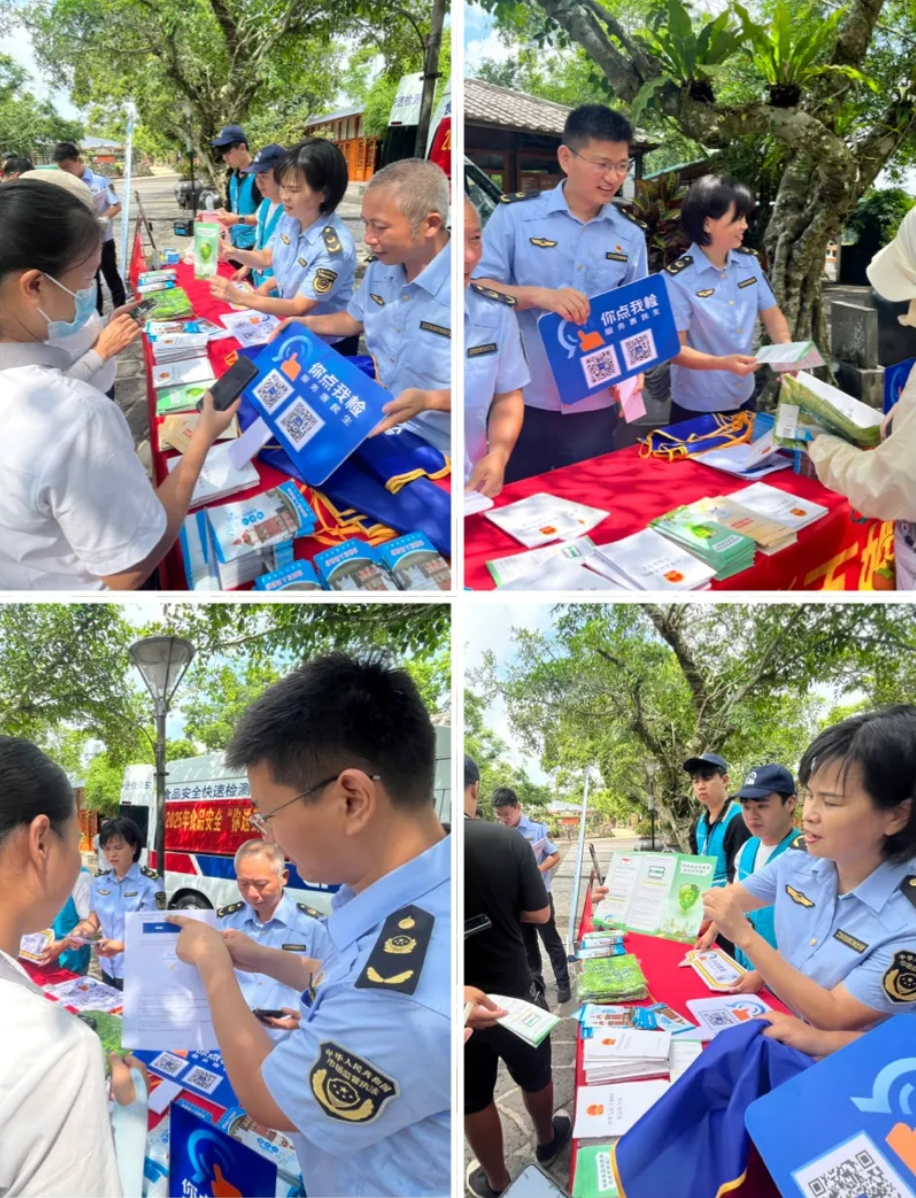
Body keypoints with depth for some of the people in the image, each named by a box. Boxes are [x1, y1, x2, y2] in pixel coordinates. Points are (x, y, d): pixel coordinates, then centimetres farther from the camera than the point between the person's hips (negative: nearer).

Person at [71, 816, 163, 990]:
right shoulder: (99, 881, 5)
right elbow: (94, 920, 12)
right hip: (109, 970, 6)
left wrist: (121, 946, -31)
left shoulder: (150, 883, -13)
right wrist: (79, 932, -11)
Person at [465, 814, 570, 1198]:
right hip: (514, 991, 2)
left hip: (462, 999, -1)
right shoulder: (507, 840, -19)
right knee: (535, 1075, 29)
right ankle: (547, 1141, 55)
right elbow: (539, 915, -6)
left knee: (473, 1097, 22)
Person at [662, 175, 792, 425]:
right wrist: (722, 363, -34)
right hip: (697, 408, -6)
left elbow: (771, 314, 7)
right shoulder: (677, 279, -19)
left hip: (744, 399, 6)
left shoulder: (749, 262, -1)